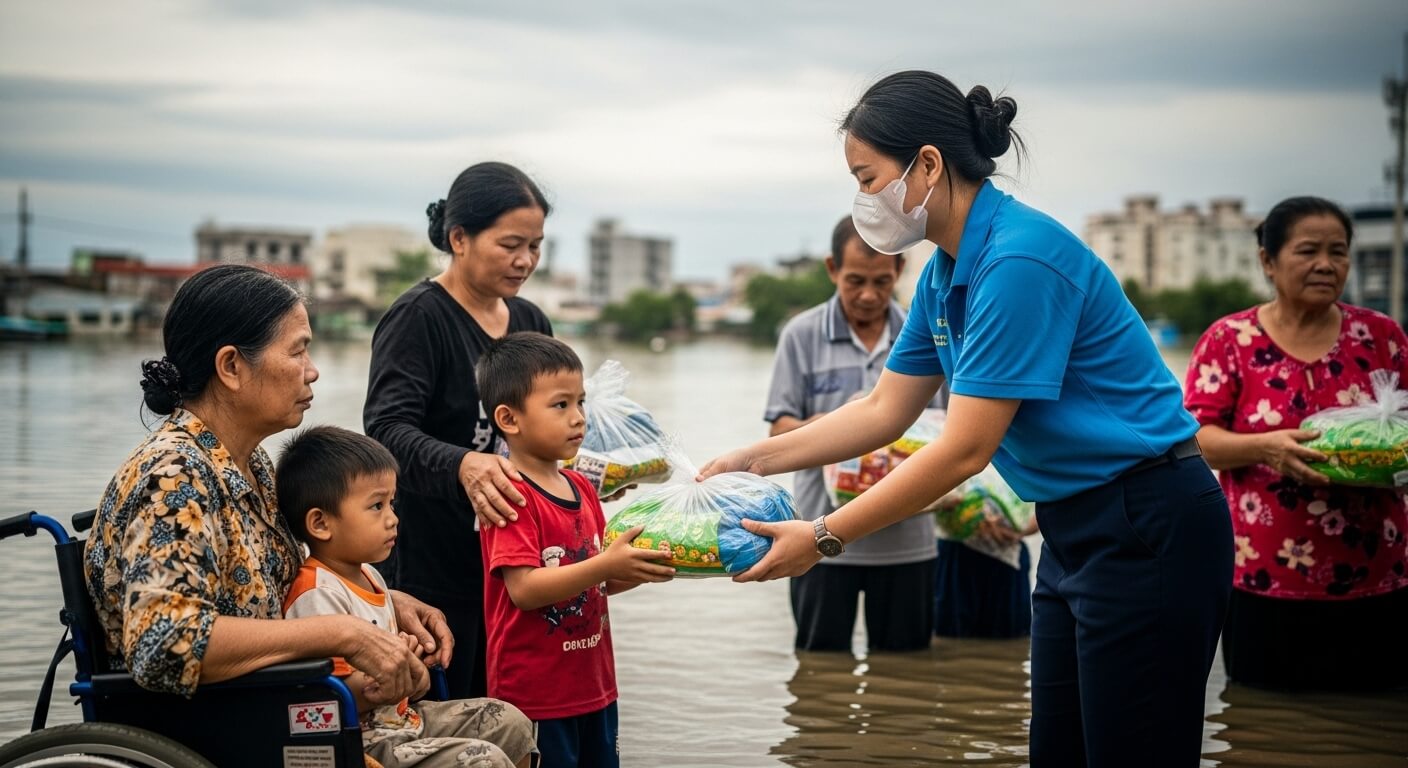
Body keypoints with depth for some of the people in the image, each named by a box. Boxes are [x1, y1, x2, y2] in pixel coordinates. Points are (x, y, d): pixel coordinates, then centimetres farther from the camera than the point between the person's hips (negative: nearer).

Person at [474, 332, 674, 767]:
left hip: (594, 687, 8)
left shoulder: (583, 488, 9)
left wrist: (638, 569, -1)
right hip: (535, 696, -8)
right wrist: (606, 564, -29)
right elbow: (524, 588, -25)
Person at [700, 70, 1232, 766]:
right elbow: (883, 411, 14)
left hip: (1148, 532, -9)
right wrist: (754, 460, 8)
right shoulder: (945, 274, 6)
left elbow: (964, 449, -22)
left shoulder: (1019, 260, -22)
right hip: (1077, 528, 10)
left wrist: (825, 538, -18)